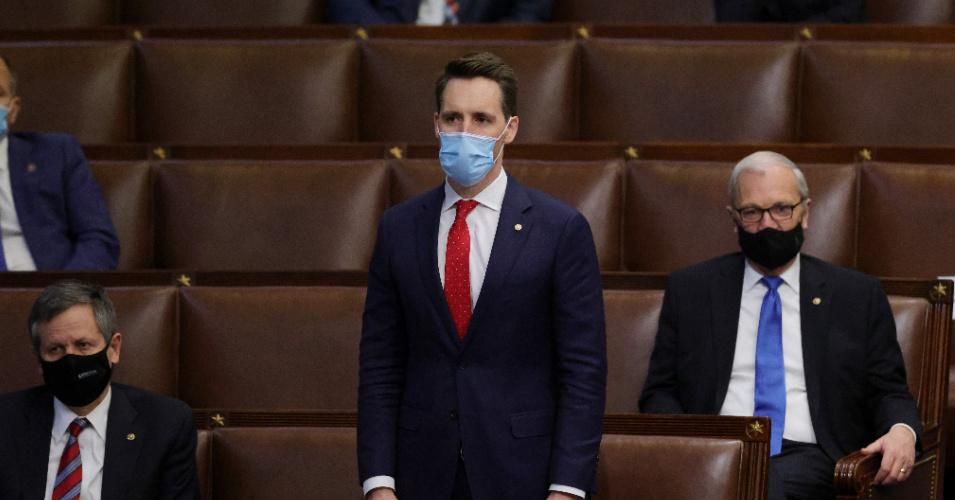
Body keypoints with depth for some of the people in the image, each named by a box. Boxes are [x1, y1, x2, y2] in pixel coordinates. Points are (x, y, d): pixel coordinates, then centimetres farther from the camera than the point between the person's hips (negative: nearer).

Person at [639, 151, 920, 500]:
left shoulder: (857, 295, 15)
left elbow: (888, 392, 15)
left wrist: (902, 431, -10)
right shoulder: (689, 290, 17)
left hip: (806, 459, -1)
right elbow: (660, 392, 15)